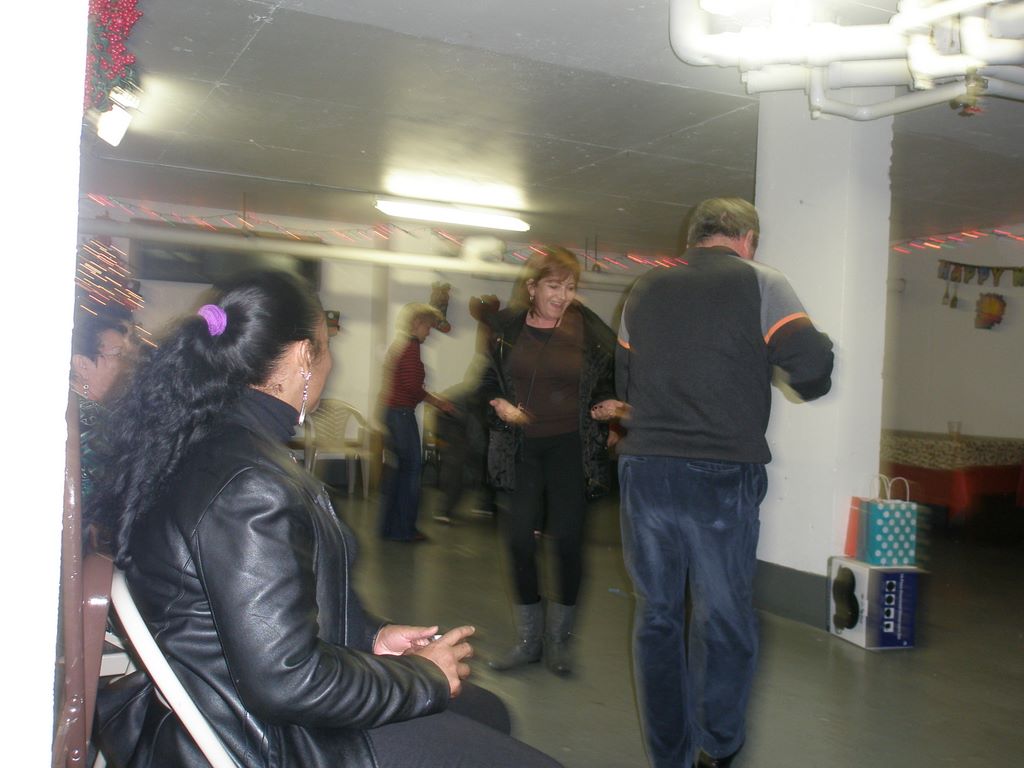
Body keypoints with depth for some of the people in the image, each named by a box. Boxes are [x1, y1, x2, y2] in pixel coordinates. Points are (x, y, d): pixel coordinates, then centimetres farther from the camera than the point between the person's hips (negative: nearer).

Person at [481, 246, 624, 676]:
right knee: (519, 538, 1)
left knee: (567, 539, -3)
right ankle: (528, 640, 18)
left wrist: (606, 407, -15)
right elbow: (488, 381, 11)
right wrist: (499, 404, -8)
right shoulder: (507, 327, 1)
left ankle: (558, 639, 16)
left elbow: (607, 384, 6)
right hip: (521, 446, 2)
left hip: (570, 447, -2)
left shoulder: (590, 331, -4)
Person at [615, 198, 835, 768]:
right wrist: (811, 383, 11)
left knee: (657, 615, 13)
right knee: (723, 620, 10)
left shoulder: (645, 290, 13)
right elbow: (812, 363, -10)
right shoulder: (760, 283, 0)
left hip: (644, 467, 4)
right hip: (722, 474, -4)